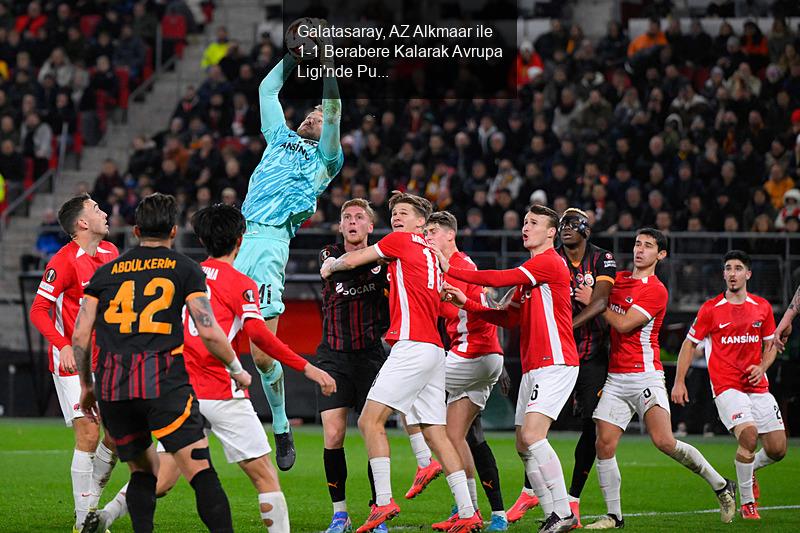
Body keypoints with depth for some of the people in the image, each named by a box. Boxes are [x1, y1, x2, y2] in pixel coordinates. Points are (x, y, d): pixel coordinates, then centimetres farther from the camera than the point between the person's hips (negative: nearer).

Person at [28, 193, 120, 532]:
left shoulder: (110, 252, 7)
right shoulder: (64, 261, -15)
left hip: (105, 360, 7)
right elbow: (38, 311, -15)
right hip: (73, 362, -7)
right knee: (88, 433, -12)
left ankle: (90, 503, 21)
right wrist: (63, 345, -27)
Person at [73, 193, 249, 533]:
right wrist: (237, 371, 15)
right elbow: (208, 332, 0)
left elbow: (80, 335, 12)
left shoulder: (106, 272, 17)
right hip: (164, 381, -4)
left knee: (142, 471, 19)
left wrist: (87, 385, 25)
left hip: (112, 386, 4)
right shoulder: (185, 269, 8)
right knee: (201, 472, -7)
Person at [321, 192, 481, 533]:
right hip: (434, 349, 9)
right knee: (435, 434, 6)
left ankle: (383, 502, -19)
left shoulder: (401, 240, 1)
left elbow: (353, 260, 6)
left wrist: (330, 266, 25)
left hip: (413, 346, -9)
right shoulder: (431, 256, 24)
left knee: (370, 419, -11)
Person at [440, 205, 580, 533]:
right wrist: (466, 304, 11)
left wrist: (450, 270, -9)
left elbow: (500, 279, -16)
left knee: (532, 435, -21)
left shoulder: (549, 262, -9)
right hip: (533, 368, 10)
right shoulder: (530, 272, 22)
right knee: (524, 446, 5)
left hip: (555, 364, -10)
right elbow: (511, 318, 21)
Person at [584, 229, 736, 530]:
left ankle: (721, 485, 0)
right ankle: (614, 516, 5)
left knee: (664, 442, -17)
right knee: (604, 446, -4)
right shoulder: (618, 279, 13)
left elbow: (623, 324, -15)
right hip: (615, 378, 6)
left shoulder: (656, 291, -8)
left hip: (645, 376, -6)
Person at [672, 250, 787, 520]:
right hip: (727, 387, -4)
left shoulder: (762, 307, 8)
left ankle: (749, 471, 35)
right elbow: (690, 344, 6)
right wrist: (679, 382, 0)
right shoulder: (711, 309, -1)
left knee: (778, 448, -1)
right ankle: (747, 503, -10)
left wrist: (762, 367, -1)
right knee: (749, 435, -26)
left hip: (758, 387, 4)